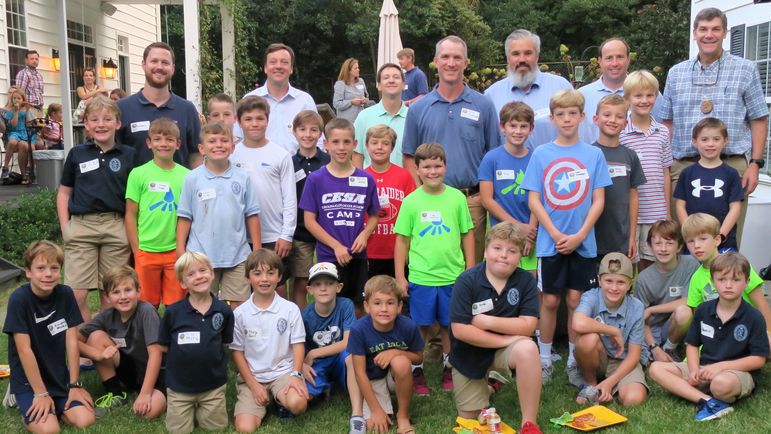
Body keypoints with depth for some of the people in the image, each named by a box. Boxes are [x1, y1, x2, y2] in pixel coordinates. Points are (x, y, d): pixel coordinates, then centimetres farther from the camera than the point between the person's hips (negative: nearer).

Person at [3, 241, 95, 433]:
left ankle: (53, 406, 13)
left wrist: (74, 385, -7)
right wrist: (41, 393, -17)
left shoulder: (65, 294, -6)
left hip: (59, 376, 4)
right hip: (28, 379, -3)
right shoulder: (19, 299, -18)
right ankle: (21, 399, 6)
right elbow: (25, 350, -18)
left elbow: (72, 341, -5)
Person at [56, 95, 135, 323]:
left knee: (111, 295, 7)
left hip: (116, 228, -1)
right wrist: (65, 226, 3)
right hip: (81, 227, 1)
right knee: (76, 295, -4)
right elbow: (64, 192, 15)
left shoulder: (128, 155, 4)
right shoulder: (77, 154, 8)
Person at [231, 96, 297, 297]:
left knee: (278, 287, 8)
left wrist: (286, 235, -6)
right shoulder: (231, 154, 2)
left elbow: (290, 199, -1)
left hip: (274, 237, -1)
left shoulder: (280, 155, -1)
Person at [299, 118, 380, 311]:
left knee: (358, 308, 11)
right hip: (329, 256, -2)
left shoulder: (366, 180, 3)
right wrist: (336, 246, -12)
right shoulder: (316, 179, -3)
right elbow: (309, 221, -4)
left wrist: (365, 234, -11)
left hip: (358, 256, 2)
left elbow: (374, 215, 10)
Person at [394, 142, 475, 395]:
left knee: (449, 326, 13)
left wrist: (471, 270, 6)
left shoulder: (457, 198, 0)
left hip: (453, 276, 1)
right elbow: (402, 240, 1)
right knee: (421, 327, 8)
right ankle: (417, 372, 23)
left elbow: (467, 235, 7)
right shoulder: (411, 201, -2)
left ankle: (448, 369, 31)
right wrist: (400, 276, 0)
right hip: (420, 277, -1)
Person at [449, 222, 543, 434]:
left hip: (505, 350, 0)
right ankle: (485, 385, 41)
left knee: (527, 348, -34)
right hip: (469, 355, 0)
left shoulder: (525, 280, -14)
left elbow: (527, 326, -19)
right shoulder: (467, 281, -20)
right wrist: (506, 339, -23)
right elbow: (460, 330, -24)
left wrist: (487, 321, -25)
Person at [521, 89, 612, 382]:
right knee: (550, 301, 7)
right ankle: (545, 359, 20)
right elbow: (533, 200, -3)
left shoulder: (593, 154, 1)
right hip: (550, 242, 0)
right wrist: (556, 234, -11)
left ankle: (574, 360, 21)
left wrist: (579, 235, -11)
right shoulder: (541, 154, -1)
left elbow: (599, 200, 0)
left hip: (583, 242, 1)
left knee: (576, 301, 7)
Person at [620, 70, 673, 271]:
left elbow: (665, 173, 11)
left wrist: (667, 211, 10)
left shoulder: (662, 132, 7)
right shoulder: (619, 133, -5)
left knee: (651, 262, 11)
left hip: (656, 212, 4)